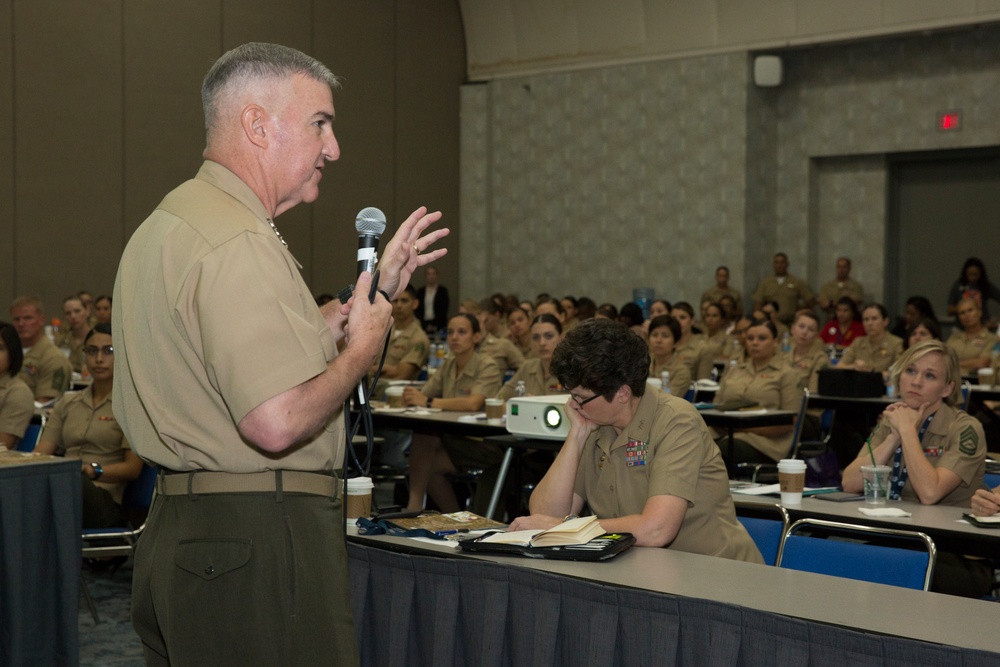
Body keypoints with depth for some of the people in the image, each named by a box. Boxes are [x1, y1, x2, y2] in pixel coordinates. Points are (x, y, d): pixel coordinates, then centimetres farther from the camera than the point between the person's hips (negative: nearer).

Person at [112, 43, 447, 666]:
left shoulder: (165, 225, 16)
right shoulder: (237, 243, -18)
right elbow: (278, 422, -26)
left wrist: (377, 290, 20)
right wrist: (364, 344, -9)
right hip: (255, 546, -11)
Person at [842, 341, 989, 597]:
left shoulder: (964, 429, -8)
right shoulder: (889, 422, 10)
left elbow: (929, 493, -24)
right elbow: (850, 484, -3)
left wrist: (908, 430, -15)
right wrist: (895, 436, -10)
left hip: (956, 560, -5)